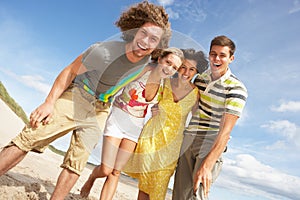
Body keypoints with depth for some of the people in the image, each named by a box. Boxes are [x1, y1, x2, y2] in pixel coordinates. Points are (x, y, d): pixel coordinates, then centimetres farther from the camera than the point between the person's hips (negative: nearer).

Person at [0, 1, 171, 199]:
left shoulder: (147, 62, -8)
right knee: (28, 139, -9)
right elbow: (71, 71, -13)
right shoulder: (104, 50, -24)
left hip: (99, 111, 4)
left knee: (77, 162, 1)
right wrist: (49, 102, -15)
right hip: (76, 96, -3)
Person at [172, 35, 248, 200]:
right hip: (188, 139, 5)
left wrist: (206, 165, -25)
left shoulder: (237, 89, -9)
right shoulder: (200, 78, 9)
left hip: (213, 144, -4)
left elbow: (225, 131, -17)